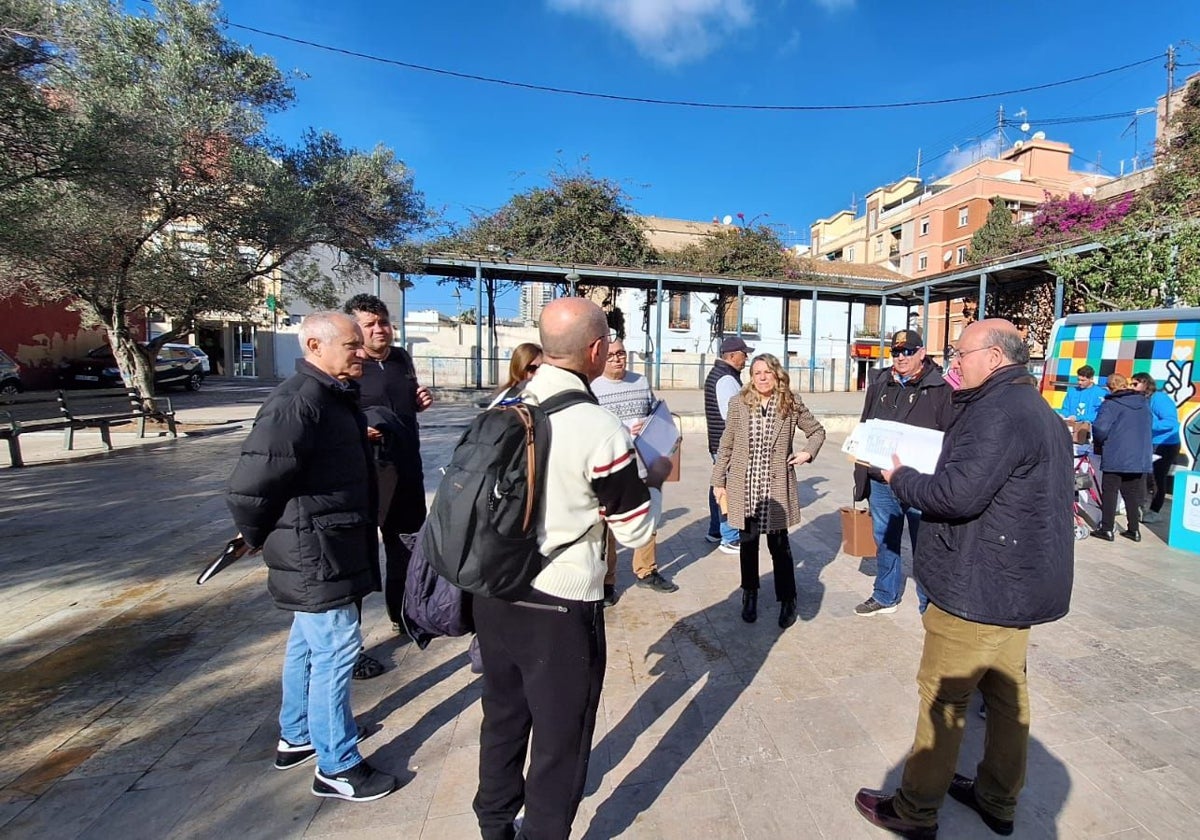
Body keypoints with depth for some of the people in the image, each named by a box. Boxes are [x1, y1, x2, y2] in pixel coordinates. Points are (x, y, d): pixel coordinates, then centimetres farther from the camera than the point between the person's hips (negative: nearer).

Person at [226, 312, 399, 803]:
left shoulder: (336, 398, 10)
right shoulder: (297, 404, -22)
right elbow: (248, 487, -22)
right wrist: (260, 540, -5)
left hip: (331, 551, 10)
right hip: (315, 554, -10)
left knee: (308, 643, 22)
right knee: (335, 650, 1)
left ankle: (296, 737, 42)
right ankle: (336, 768, 19)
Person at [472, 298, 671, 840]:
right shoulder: (601, 430, -21)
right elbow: (636, 531, -12)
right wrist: (654, 480, 6)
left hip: (493, 593, 7)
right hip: (559, 607, -6)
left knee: (503, 717, 26)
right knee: (560, 738, 17)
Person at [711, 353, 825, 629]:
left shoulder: (791, 404, -1)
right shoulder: (738, 403, -2)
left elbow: (817, 431, 14)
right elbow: (726, 445, 2)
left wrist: (808, 452, -3)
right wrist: (718, 481, 2)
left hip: (775, 487, -1)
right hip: (744, 486, 1)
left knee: (779, 544, 6)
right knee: (747, 542, 13)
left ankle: (787, 600, 23)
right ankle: (750, 595, 30)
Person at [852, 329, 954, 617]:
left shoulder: (941, 388, -4)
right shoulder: (879, 385, 10)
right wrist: (861, 476, 12)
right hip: (880, 482, 5)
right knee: (884, 542, 18)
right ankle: (885, 597, 36)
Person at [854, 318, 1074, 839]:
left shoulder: (997, 412, -21)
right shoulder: (1040, 412, 14)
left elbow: (958, 494, -27)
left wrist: (900, 478, -11)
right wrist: (920, 476, 9)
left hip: (979, 588, -10)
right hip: (1021, 581, 10)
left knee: (942, 698, 2)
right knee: (1007, 692, 20)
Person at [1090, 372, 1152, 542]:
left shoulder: (1111, 404, -13)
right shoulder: (1143, 402, 7)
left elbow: (1100, 429, -21)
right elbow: (1148, 427, 17)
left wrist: (1098, 443, -2)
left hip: (1115, 457, -6)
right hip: (1140, 457, 6)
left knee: (1109, 493, 3)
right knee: (1132, 494, 14)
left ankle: (1106, 529, 6)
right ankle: (1134, 530, 20)